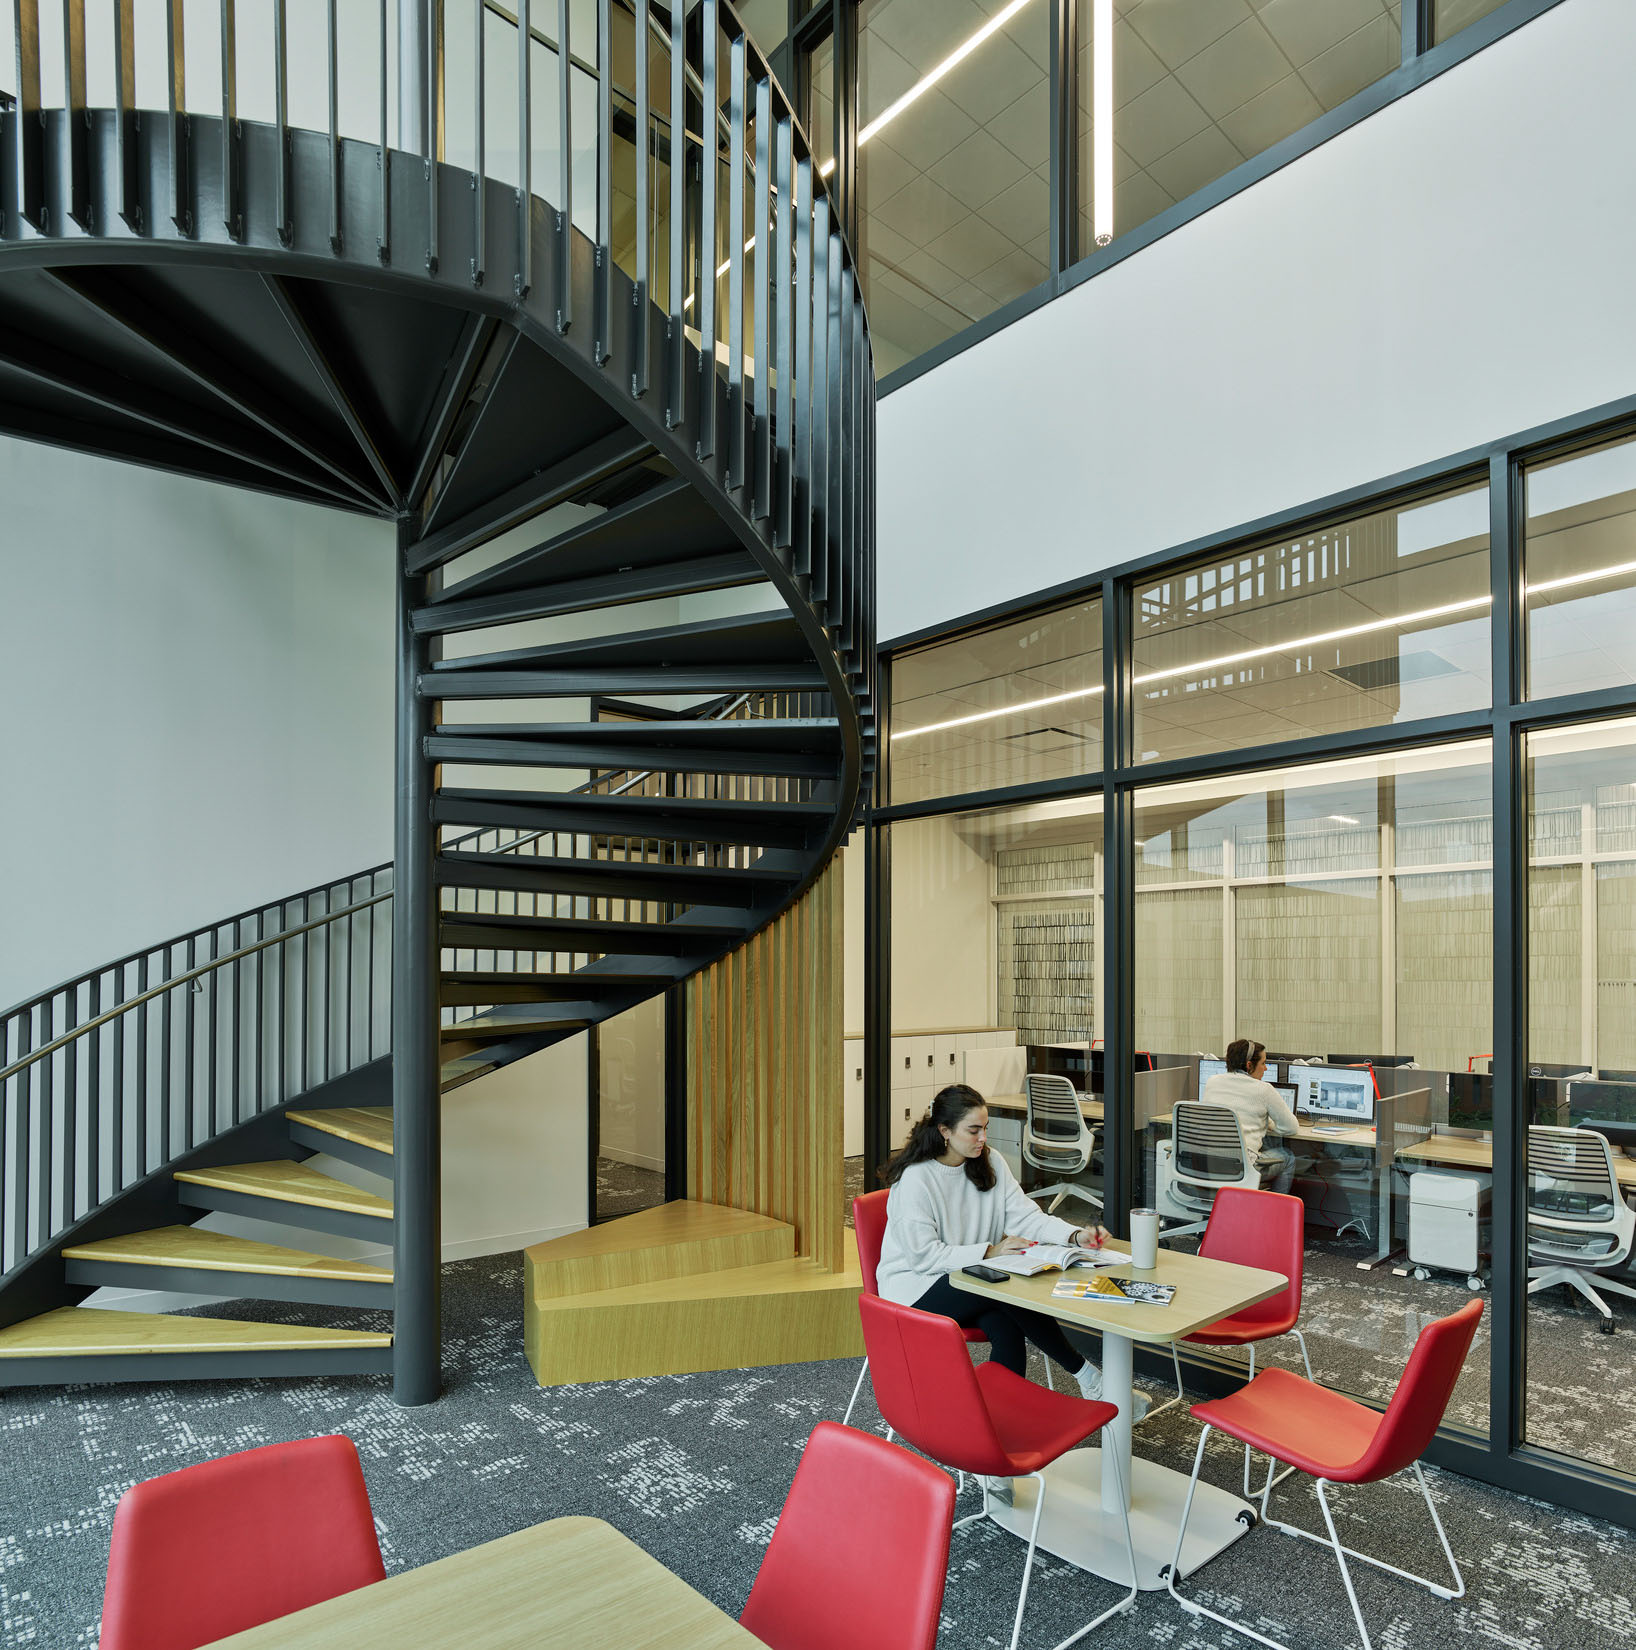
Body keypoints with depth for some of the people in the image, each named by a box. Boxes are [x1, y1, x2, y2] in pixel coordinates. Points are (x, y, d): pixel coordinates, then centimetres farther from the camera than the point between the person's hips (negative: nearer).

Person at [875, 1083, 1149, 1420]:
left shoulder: (990, 1162, 4)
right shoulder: (915, 1179, -18)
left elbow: (1025, 1216, -4)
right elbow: (923, 1255, -20)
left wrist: (1075, 1235, -21)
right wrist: (989, 1252, -24)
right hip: (916, 1287, -6)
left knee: (1005, 1324, -28)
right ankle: (1086, 1374, -12)